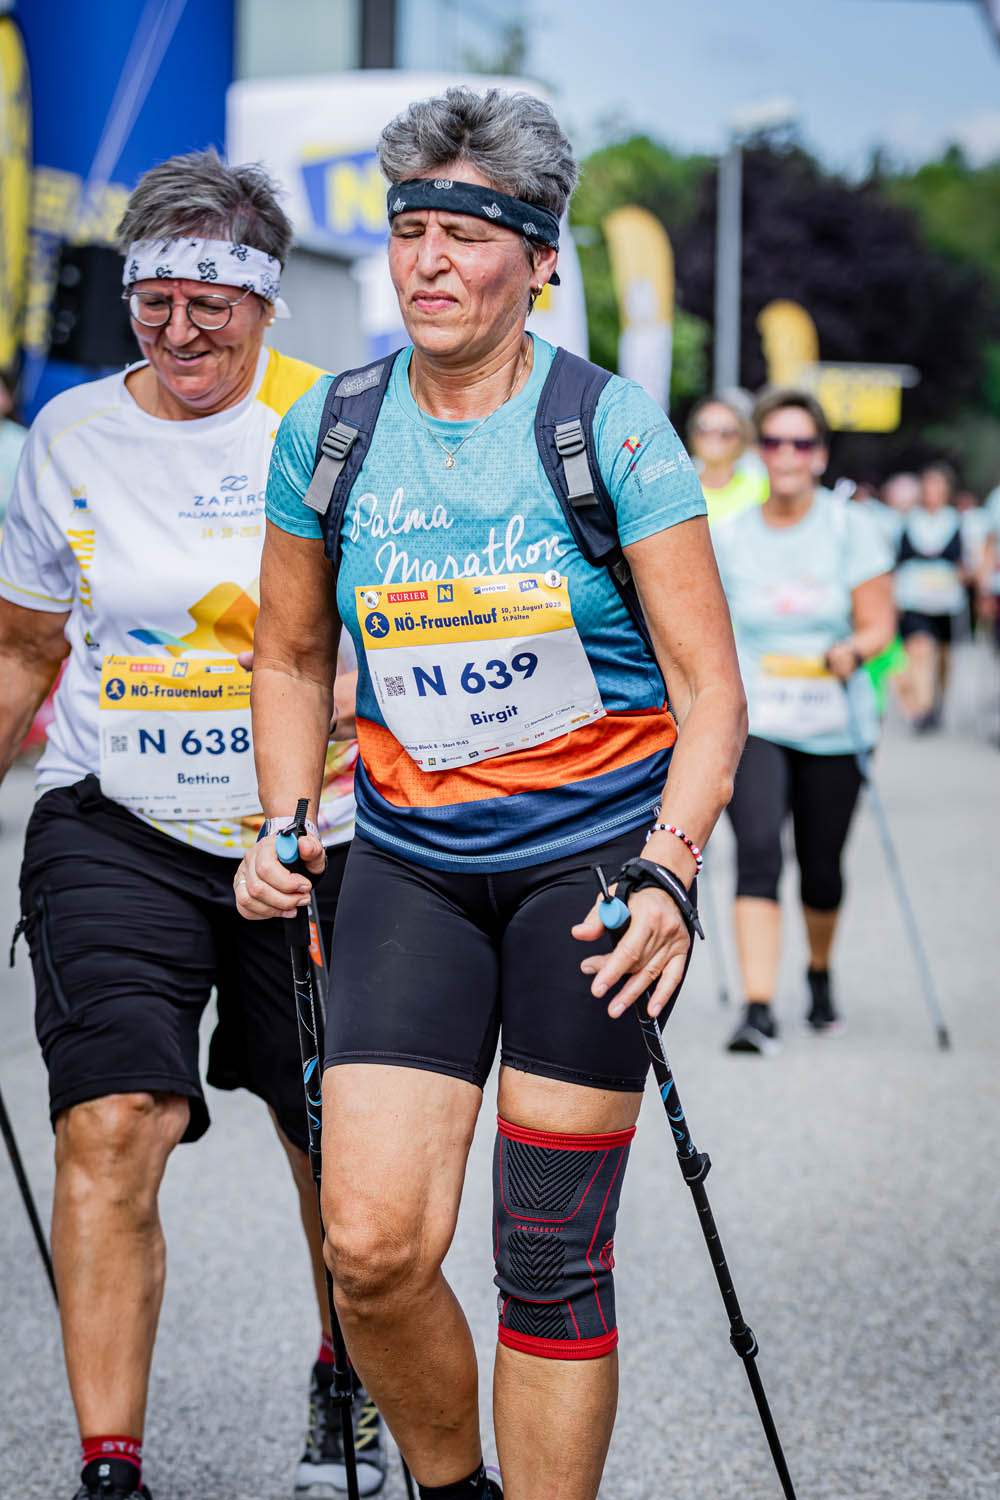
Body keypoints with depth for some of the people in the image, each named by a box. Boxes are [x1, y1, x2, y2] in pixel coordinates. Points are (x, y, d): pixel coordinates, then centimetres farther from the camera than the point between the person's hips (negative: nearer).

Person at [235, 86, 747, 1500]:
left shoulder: (613, 429, -7)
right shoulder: (328, 429, 2)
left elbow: (710, 689, -8)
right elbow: (292, 655, 17)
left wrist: (668, 869, -22)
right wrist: (284, 829, 4)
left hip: (591, 861, -2)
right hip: (410, 865, 3)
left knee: (550, 1260, -1)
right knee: (374, 1245, -8)